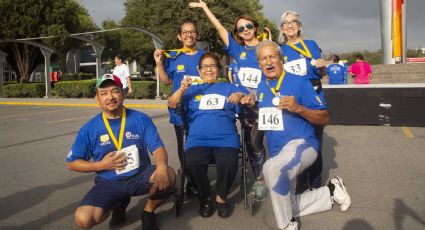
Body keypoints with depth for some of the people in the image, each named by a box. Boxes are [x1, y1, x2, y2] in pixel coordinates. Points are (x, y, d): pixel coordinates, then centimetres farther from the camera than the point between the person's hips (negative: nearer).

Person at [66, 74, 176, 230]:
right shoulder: (89, 129, -3)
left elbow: (157, 147, -10)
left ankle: (148, 212, 1)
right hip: (108, 184, 1)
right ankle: (119, 204, 12)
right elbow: (72, 163, 4)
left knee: (168, 175, -32)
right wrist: (101, 165, -12)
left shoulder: (141, 119, -4)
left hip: (140, 177, -1)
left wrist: (162, 166, -33)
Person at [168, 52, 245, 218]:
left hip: (226, 138, 0)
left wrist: (240, 96, -14)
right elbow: (172, 104, 11)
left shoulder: (228, 87, 22)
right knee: (193, 162, -31)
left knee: (228, 162, -32)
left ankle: (221, 197, -2)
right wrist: (182, 89, -7)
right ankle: (205, 198, -2)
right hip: (198, 139, 1)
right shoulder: (193, 89, 23)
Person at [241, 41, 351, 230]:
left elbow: (324, 119, -8)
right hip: (277, 153, 7)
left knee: (271, 167, -39)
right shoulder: (261, 87, 10)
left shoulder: (299, 82, -7)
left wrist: (299, 108, -23)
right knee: (286, 207, 13)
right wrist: (252, 106, 1)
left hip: (301, 143, -7)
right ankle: (331, 191, 32)